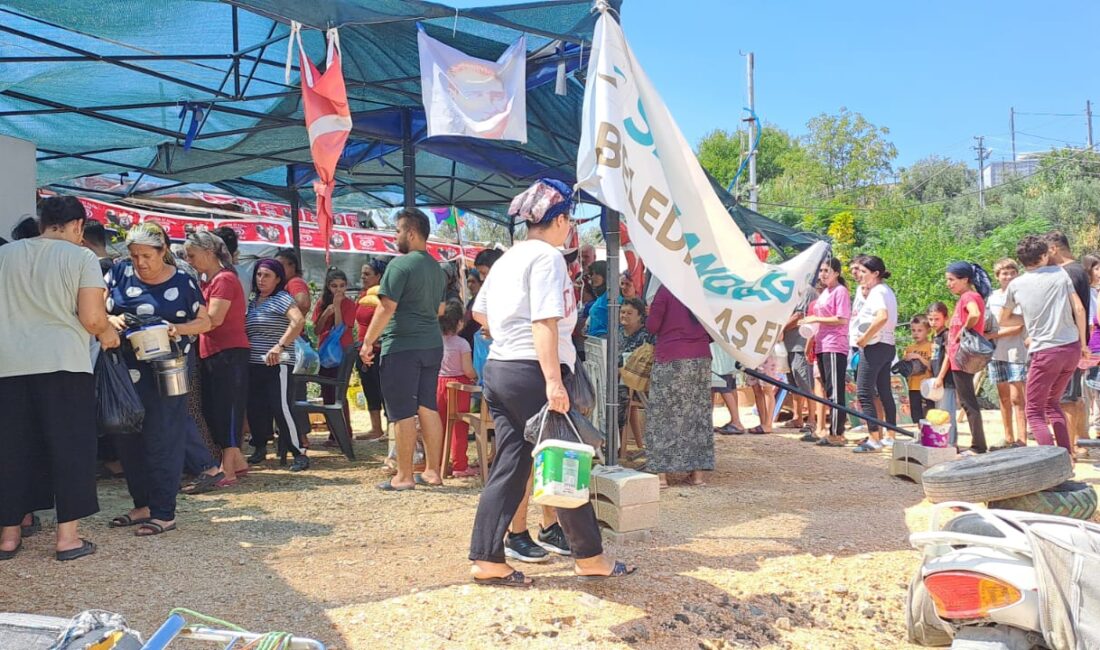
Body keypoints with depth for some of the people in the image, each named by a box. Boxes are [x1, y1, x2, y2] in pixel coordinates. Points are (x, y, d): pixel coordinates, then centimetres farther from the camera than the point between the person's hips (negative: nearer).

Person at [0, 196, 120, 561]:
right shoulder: (81, 257, -2)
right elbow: (92, 317, -11)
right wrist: (108, 334, 9)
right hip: (63, 363, -4)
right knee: (70, 448, 3)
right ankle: (67, 536, 3)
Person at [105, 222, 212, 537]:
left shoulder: (181, 282, -3)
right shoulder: (120, 272, 4)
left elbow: (205, 322, 2)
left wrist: (177, 328, -17)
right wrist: (111, 320, -17)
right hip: (125, 369, 4)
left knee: (162, 439, -2)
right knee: (127, 438, 9)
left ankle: (164, 513, 4)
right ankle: (142, 504, 22)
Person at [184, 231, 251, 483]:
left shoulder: (225, 279, -12)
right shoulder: (207, 281, 17)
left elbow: (212, 319, -20)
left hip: (229, 353, -10)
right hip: (211, 354, 10)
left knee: (227, 410, -6)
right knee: (212, 410, 12)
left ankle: (227, 470, -2)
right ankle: (237, 462, 22)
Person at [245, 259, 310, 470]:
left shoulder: (281, 298, -6)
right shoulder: (253, 302, 17)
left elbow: (298, 321, -22)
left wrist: (279, 346, -27)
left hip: (277, 364, -8)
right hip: (254, 365, 8)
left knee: (282, 408, -12)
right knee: (255, 408, 11)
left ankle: (300, 454, -7)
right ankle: (260, 448, 29)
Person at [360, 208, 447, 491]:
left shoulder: (401, 264, -11)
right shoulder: (437, 268, 15)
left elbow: (387, 308, -16)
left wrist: (368, 341, -10)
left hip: (402, 346, -8)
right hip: (432, 345, 8)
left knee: (403, 413, -2)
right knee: (428, 408, 11)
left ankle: (404, 476, 3)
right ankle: (432, 471, 15)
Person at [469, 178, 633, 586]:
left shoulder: (508, 258, 17)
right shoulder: (547, 257, -10)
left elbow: (479, 312, 25)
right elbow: (545, 322, -20)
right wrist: (553, 381, -25)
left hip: (498, 367, 9)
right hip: (532, 371, -9)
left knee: (509, 466, 10)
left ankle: (487, 560, 10)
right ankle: (589, 556, 15)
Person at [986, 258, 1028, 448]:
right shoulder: (992, 297, 11)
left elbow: (1018, 327, -11)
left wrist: (994, 334, -16)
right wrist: (985, 336, 1)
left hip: (1015, 352, -6)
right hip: (996, 352, 6)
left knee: (1016, 397, -8)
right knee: (1003, 397, 11)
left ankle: (1022, 440, -6)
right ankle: (1008, 439, 19)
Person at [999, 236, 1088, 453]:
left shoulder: (1015, 285, 1)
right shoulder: (1059, 273, 3)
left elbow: (1004, 320, 15)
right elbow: (1079, 309, 1)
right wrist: (1083, 343, 9)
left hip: (1045, 352, -4)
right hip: (1072, 348, 4)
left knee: (1034, 412, 4)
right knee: (1052, 403, 22)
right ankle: (1066, 457, 17)